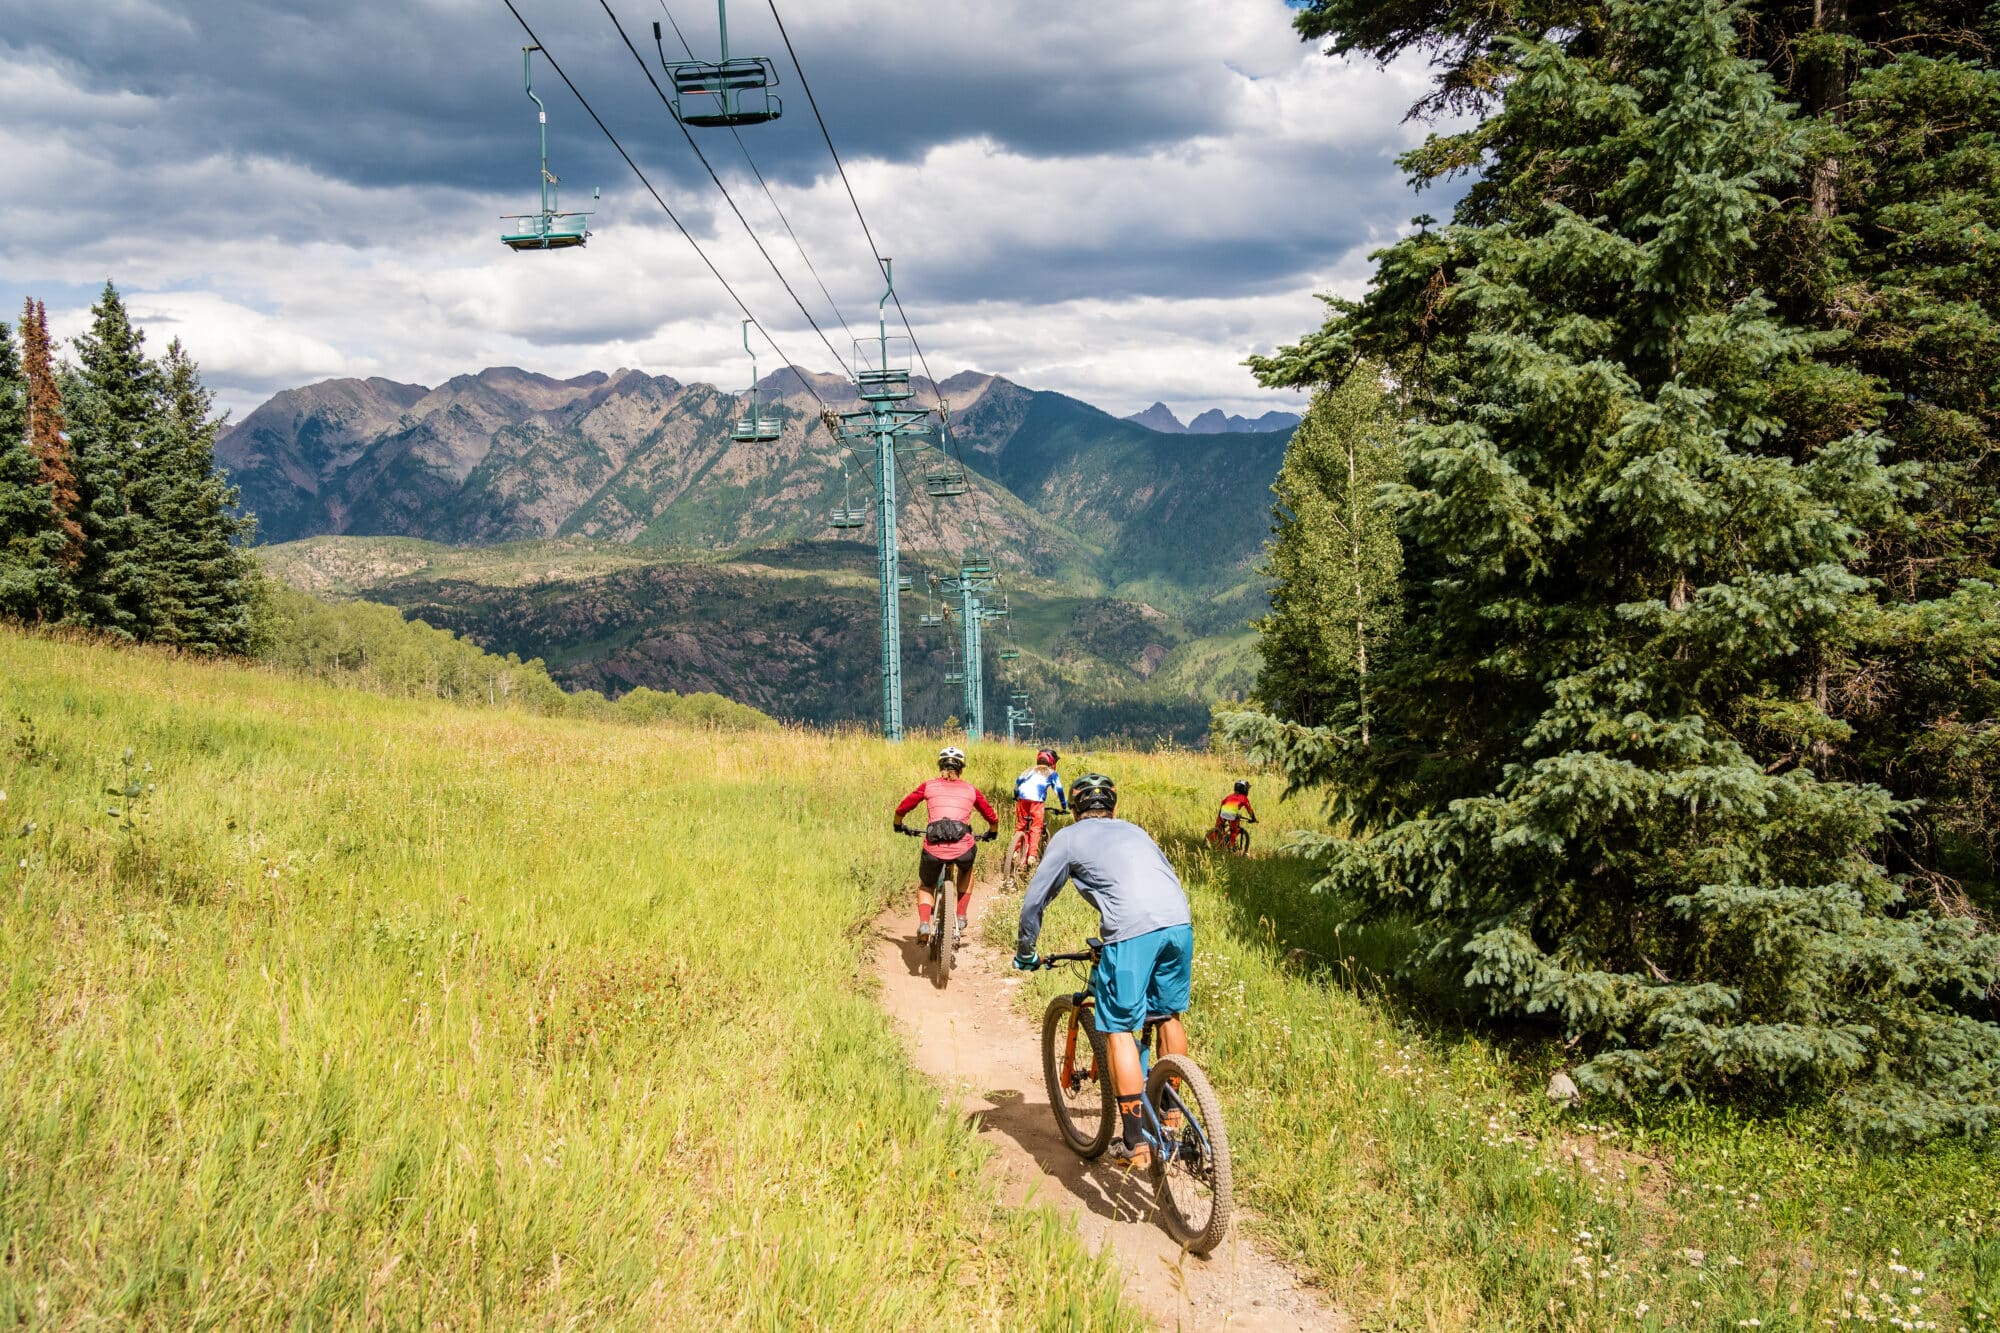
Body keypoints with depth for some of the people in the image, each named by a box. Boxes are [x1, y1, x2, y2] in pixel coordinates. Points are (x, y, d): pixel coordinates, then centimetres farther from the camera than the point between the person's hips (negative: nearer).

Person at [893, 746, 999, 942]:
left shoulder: (929, 786, 14)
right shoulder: (971, 790, 16)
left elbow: (901, 810, 20)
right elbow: (993, 820, 22)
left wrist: (899, 826, 41)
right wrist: (990, 833, 44)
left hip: (933, 849, -1)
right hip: (962, 849, 1)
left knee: (925, 887, 28)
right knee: (966, 871, 38)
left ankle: (924, 925, 2)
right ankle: (961, 919, 28)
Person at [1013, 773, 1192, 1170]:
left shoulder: (1068, 838, 17)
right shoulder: (1134, 830, 31)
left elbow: (1034, 901, 18)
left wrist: (1024, 952, 33)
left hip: (1132, 932, -5)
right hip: (1179, 923, 5)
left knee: (1119, 1030, 3)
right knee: (1169, 1015, 23)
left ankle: (1136, 1144, 0)